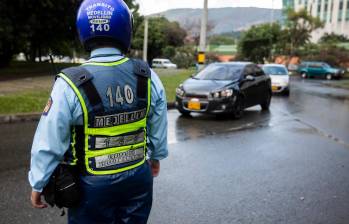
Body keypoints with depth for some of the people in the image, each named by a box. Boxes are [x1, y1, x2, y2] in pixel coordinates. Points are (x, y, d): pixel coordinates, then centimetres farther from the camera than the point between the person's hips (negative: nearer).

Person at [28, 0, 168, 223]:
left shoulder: (70, 85, -20)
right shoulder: (148, 77, -10)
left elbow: (49, 145, -13)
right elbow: (159, 129, 3)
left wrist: (38, 185, 2)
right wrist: (156, 156, 21)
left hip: (94, 185, -2)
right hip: (139, 178, 3)